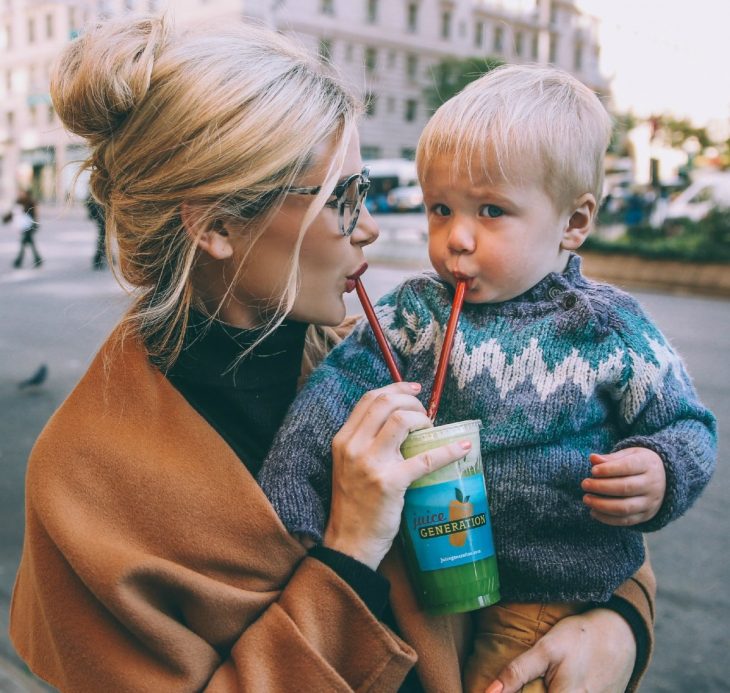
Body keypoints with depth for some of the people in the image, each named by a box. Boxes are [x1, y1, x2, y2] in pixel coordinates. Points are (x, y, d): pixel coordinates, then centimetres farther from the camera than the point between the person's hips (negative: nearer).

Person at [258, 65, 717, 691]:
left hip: (555, 593, -2)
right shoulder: (414, 310, -3)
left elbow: (688, 425, 0)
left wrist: (660, 478, -22)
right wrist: (287, 504, -21)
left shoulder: (609, 330, -9)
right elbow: (339, 386, -10)